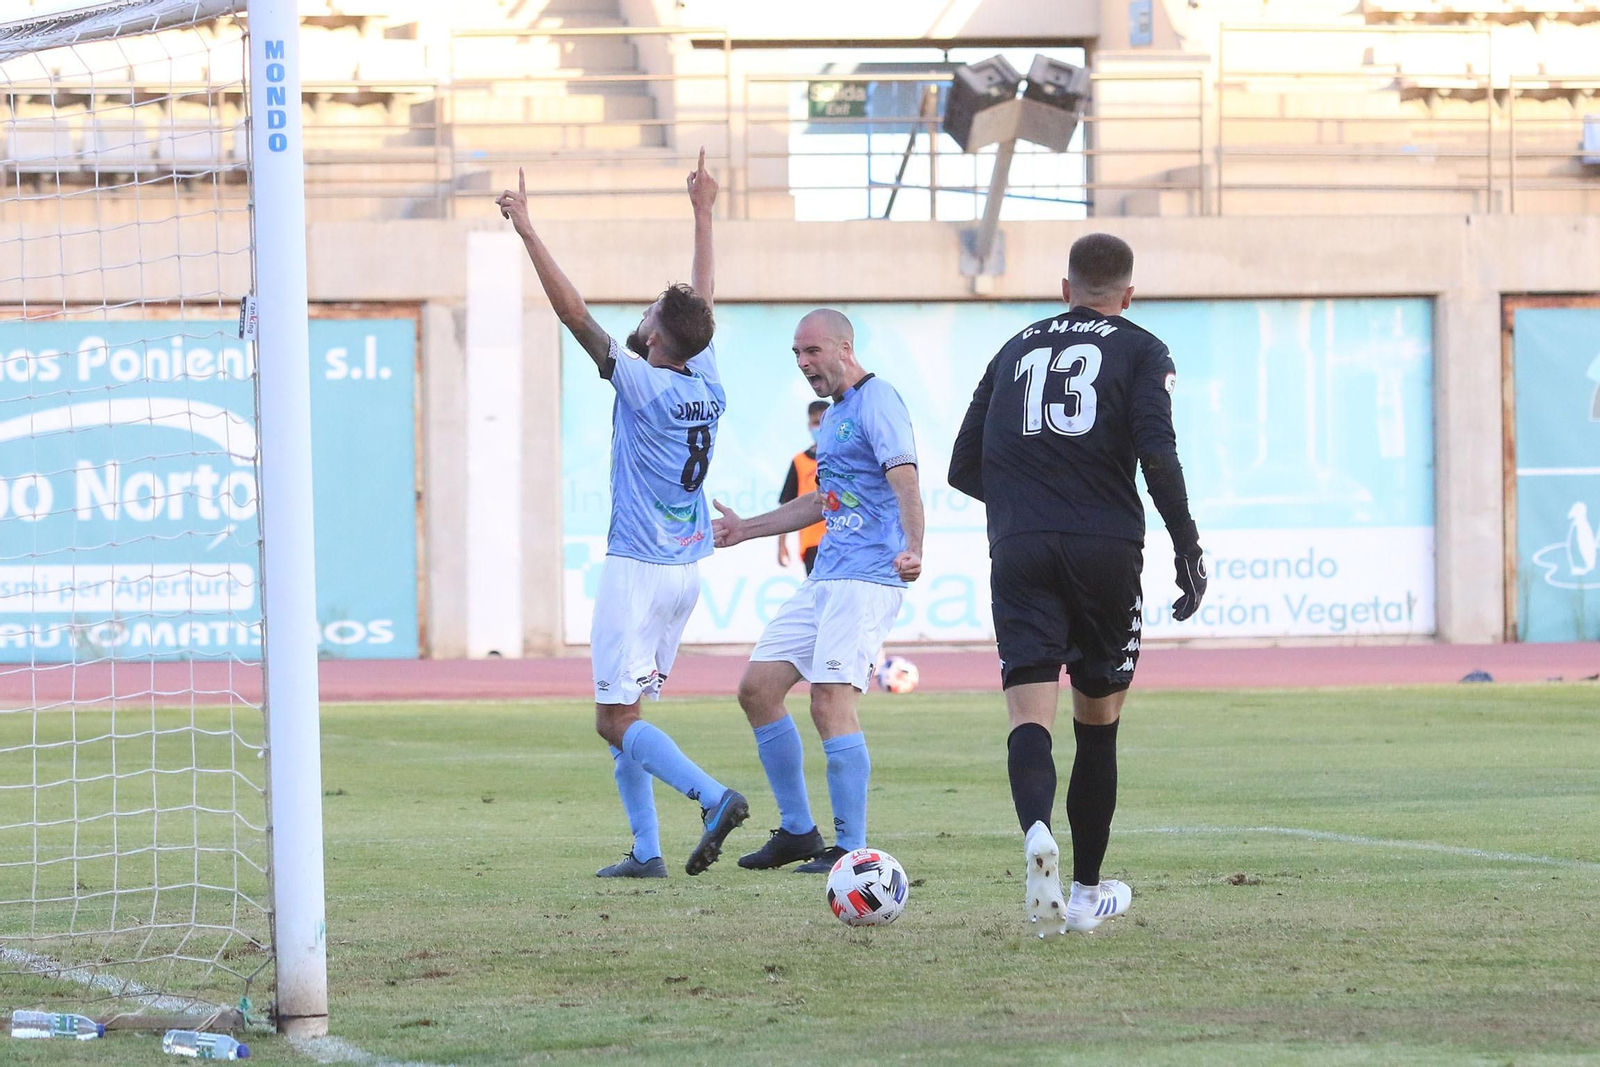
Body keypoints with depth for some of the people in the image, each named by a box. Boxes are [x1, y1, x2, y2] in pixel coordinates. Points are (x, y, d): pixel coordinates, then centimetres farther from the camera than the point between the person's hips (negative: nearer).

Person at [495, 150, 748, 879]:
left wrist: (528, 231, -15)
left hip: (638, 569, -8)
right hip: (687, 571, 8)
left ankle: (714, 797, -25)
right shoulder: (707, 383, 4)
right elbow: (702, 304, 19)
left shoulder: (642, 382, -14)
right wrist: (702, 215, 31)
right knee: (621, 716, 13)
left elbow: (574, 313, -17)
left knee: (616, 719, -8)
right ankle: (646, 850, 7)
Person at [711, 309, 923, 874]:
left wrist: (912, 549, -38)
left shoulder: (877, 401, -8)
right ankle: (798, 831, 14)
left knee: (831, 702, -18)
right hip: (824, 580, 10)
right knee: (757, 688, 6)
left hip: (867, 578, -10)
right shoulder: (833, 418, 21)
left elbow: (905, 482, -21)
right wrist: (744, 529, 38)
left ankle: (850, 849, -12)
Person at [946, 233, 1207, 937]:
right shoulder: (1140, 351, 9)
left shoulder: (1015, 349, 20)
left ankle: (1037, 831, -40)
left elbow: (964, 468, 22)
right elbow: (1157, 454, -8)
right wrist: (1188, 549, -2)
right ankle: (1088, 893, 20)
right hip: (1106, 548, -1)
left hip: (1019, 552, 1)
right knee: (1098, 723, 13)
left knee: (1030, 715, -9)